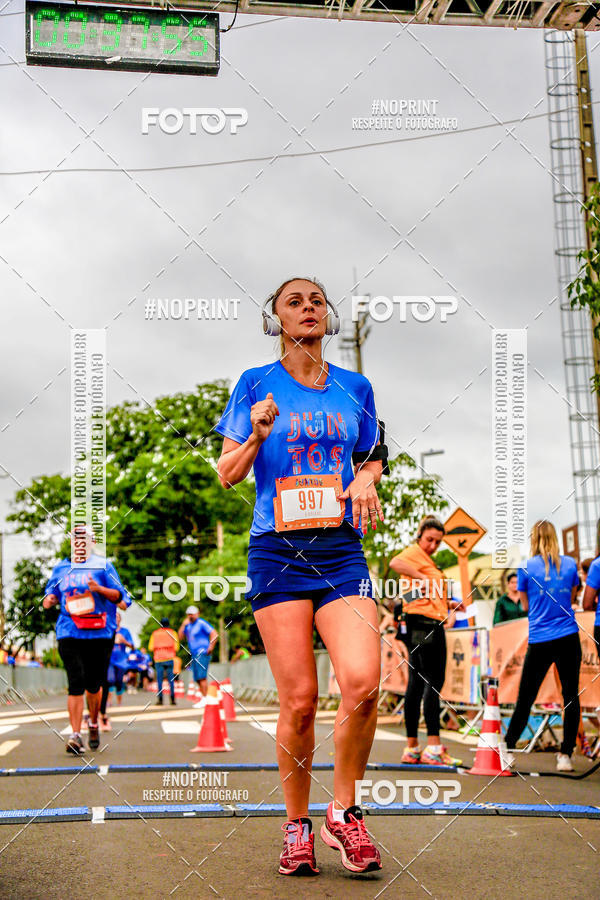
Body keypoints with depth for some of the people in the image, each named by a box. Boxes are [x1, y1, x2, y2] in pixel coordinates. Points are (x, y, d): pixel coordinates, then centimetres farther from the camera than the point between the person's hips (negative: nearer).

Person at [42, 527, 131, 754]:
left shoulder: (103, 566, 3)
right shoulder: (61, 569, 12)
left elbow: (119, 596, -1)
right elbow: (52, 593, 22)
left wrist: (99, 589, -18)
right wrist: (50, 599, -1)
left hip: (99, 633, -1)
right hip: (69, 633, 1)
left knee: (93, 684, 6)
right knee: (76, 684, -8)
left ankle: (94, 724, 32)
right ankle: (75, 735, -7)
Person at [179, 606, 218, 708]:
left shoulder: (201, 623, -5)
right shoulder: (188, 625, 18)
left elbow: (214, 634, -12)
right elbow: (180, 637, 11)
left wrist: (211, 647, -17)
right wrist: (183, 625, 2)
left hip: (202, 653, -8)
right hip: (194, 655, 8)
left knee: (202, 677, -15)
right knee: (197, 679, 5)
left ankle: (205, 699, -17)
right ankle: (203, 698, 9)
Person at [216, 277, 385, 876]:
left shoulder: (355, 388, 14)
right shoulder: (256, 384, 6)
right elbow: (227, 474, 7)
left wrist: (367, 480, 1)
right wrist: (257, 437, -13)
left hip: (341, 551, 2)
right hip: (277, 551, -2)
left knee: (362, 683, -17)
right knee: (299, 700, -5)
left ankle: (343, 812, 5)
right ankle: (297, 827, 15)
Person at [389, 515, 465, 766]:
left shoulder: (426, 559, 26)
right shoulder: (414, 553, -5)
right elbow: (395, 563, -29)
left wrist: (448, 604, 24)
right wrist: (422, 578, -25)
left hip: (430, 625, 10)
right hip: (424, 624, -10)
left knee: (417, 684, 9)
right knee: (433, 683, -11)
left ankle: (411, 747, 12)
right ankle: (433, 746, -13)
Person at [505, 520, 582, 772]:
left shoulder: (526, 568, -2)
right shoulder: (570, 564, 3)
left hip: (539, 641, -1)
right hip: (568, 638, 1)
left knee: (525, 698, 9)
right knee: (571, 697, 6)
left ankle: (507, 749, 16)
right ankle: (565, 755, 4)